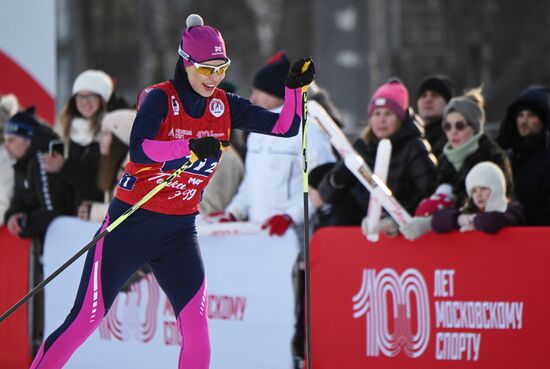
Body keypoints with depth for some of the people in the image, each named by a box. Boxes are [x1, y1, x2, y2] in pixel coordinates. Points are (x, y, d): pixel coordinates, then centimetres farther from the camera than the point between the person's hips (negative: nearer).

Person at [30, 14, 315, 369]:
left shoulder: (225, 106, 2)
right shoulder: (160, 98, -13)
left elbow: (286, 127, 2)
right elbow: (138, 149, -30)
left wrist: (295, 87, -13)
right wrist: (190, 146, -42)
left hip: (179, 231, 4)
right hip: (131, 222, -4)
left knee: (196, 325, -9)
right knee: (85, 319, -3)